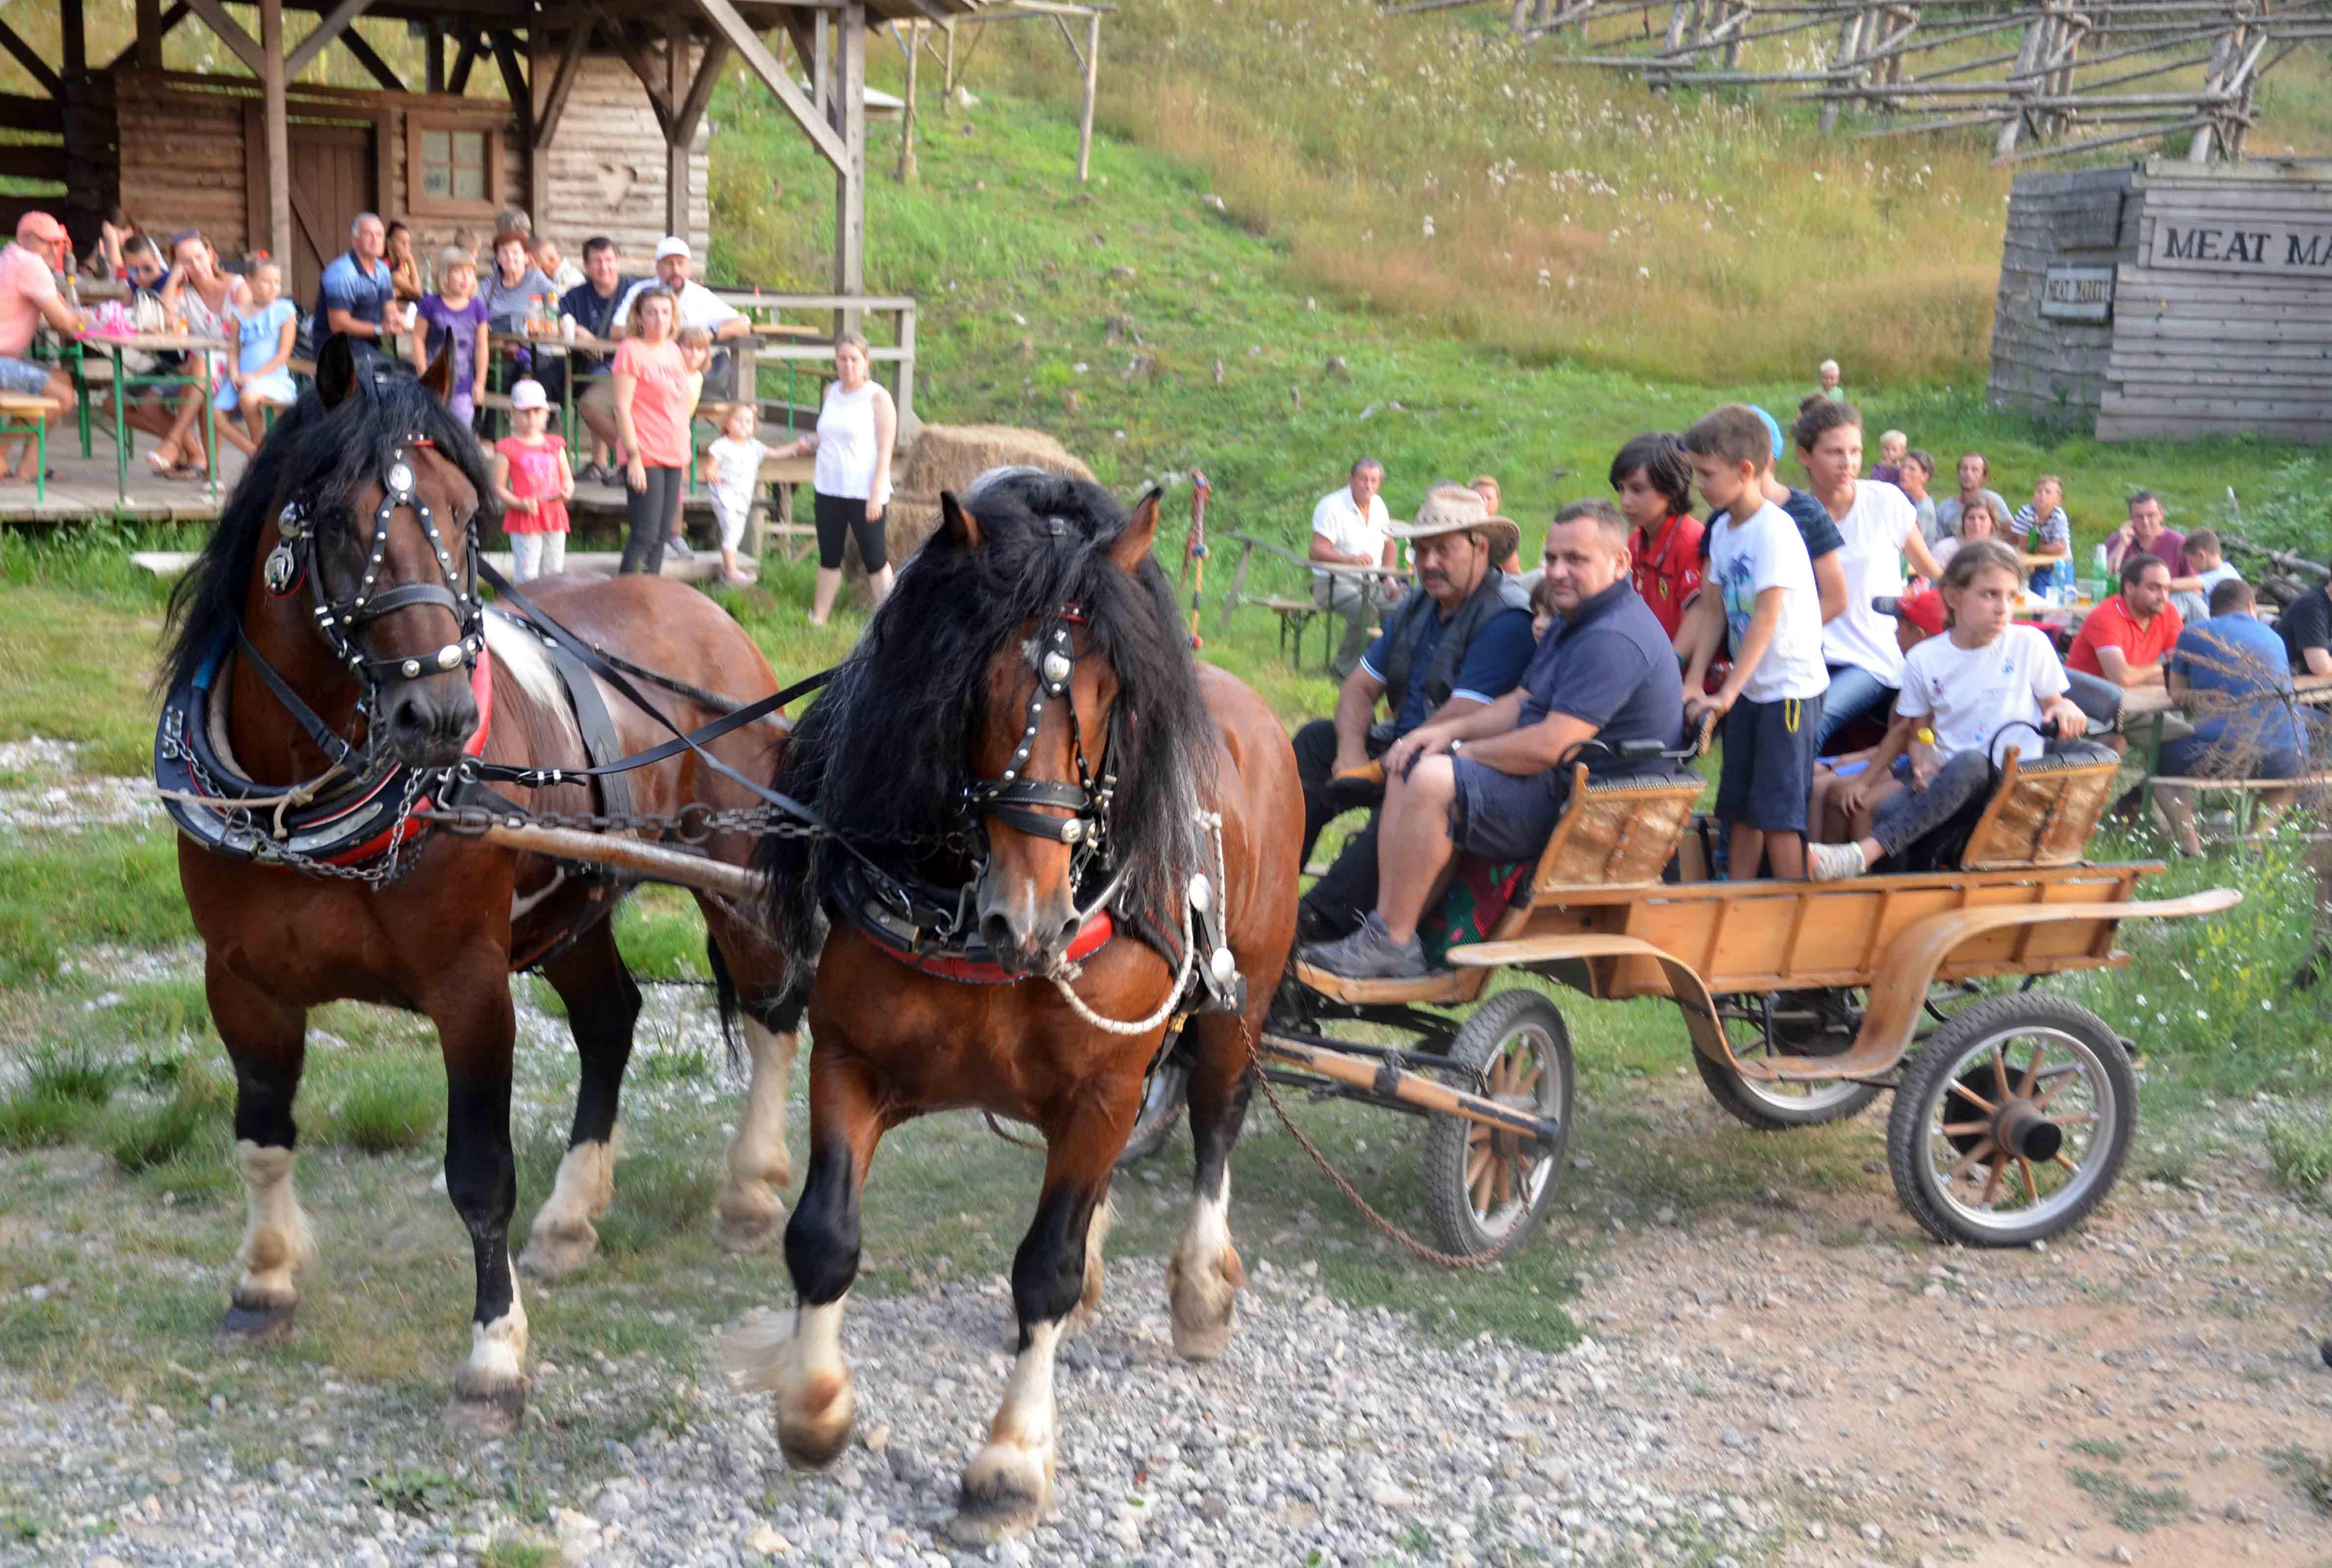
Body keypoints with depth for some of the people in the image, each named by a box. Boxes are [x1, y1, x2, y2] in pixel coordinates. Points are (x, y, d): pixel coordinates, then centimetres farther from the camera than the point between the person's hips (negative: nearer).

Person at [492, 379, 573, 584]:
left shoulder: (555, 446, 10)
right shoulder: (507, 448, -4)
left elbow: (567, 479, 16)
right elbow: (498, 487, -6)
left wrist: (567, 491, -8)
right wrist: (520, 504, -21)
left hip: (555, 518, 5)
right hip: (524, 520, -5)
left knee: (554, 572, 11)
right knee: (527, 575, -6)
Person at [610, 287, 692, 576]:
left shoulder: (672, 350, 14)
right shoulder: (631, 349, -7)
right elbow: (622, 406, -11)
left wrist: (684, 454, 19)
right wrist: (634, 457, -16)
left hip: (673, 455, 7)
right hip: (644, 456, -7)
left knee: (661, 536, 7)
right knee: (646, 535, -12)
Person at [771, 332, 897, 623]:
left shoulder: (878, 397, -8)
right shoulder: (832, 392, 9)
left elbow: (885, 450, -10)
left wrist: (876, 494, -15)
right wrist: (804, 443, 8)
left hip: (864, 492, -6)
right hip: (828, 489, 6)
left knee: (874, 557, -2)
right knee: (829, 557, 11)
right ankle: (818, 619, 17)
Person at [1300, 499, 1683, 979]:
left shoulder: (1614, 640, -21)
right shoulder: (1573, 624, 16)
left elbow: (1551, 747, -26)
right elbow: (1521, 703, 20)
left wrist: (1462, 752, -11)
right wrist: (1450, 731, 2)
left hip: (1583, 807, -12)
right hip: (1561, 789, 12)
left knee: (1434, 780, -26)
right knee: (1408, 768, 11)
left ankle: (1391, 943, -17)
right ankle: (1387, 929, -1)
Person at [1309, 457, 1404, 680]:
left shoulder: (1378, 504, 11)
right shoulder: (1332, 506, -12)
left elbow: (1388, 544, 24)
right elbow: (1317, 552, -21)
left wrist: (1389, 579, 8)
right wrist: (1349, 559, -39)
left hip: (1371, 583, 6)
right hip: (1336, 583, -6)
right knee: (1366, 611, -35)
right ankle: (1345, 669, -21)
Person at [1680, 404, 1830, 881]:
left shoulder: (1775, 530, -18)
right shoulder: (1722, 528, 7)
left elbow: (1766, 618, -21)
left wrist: (1727, 693, -22)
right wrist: (1695, 682, 3)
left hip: (1791, 686, -8)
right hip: (1747, 689, 8)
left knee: (1778, 812, -6)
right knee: (1739, 807, 11)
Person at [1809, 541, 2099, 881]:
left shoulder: (2030, 644, 4)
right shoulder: (1924, 659, 7)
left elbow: (2053, 704, 12)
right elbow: (1917, 731, 15)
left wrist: (2065, 709, -12)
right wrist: (1922, 762, -6)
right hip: (1947, 773, 2)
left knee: (1968, 763, -39)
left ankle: (1865, 853, -49)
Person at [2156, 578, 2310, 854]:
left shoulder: (2194, 634, 9)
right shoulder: (2274, 638, 18)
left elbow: (2177, 693, 19)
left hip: (2220, 758, -3)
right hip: (2283, 762, 3)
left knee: (2160, 756, 27)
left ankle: (2190, 845, 8)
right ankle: (2261, 834, 14)